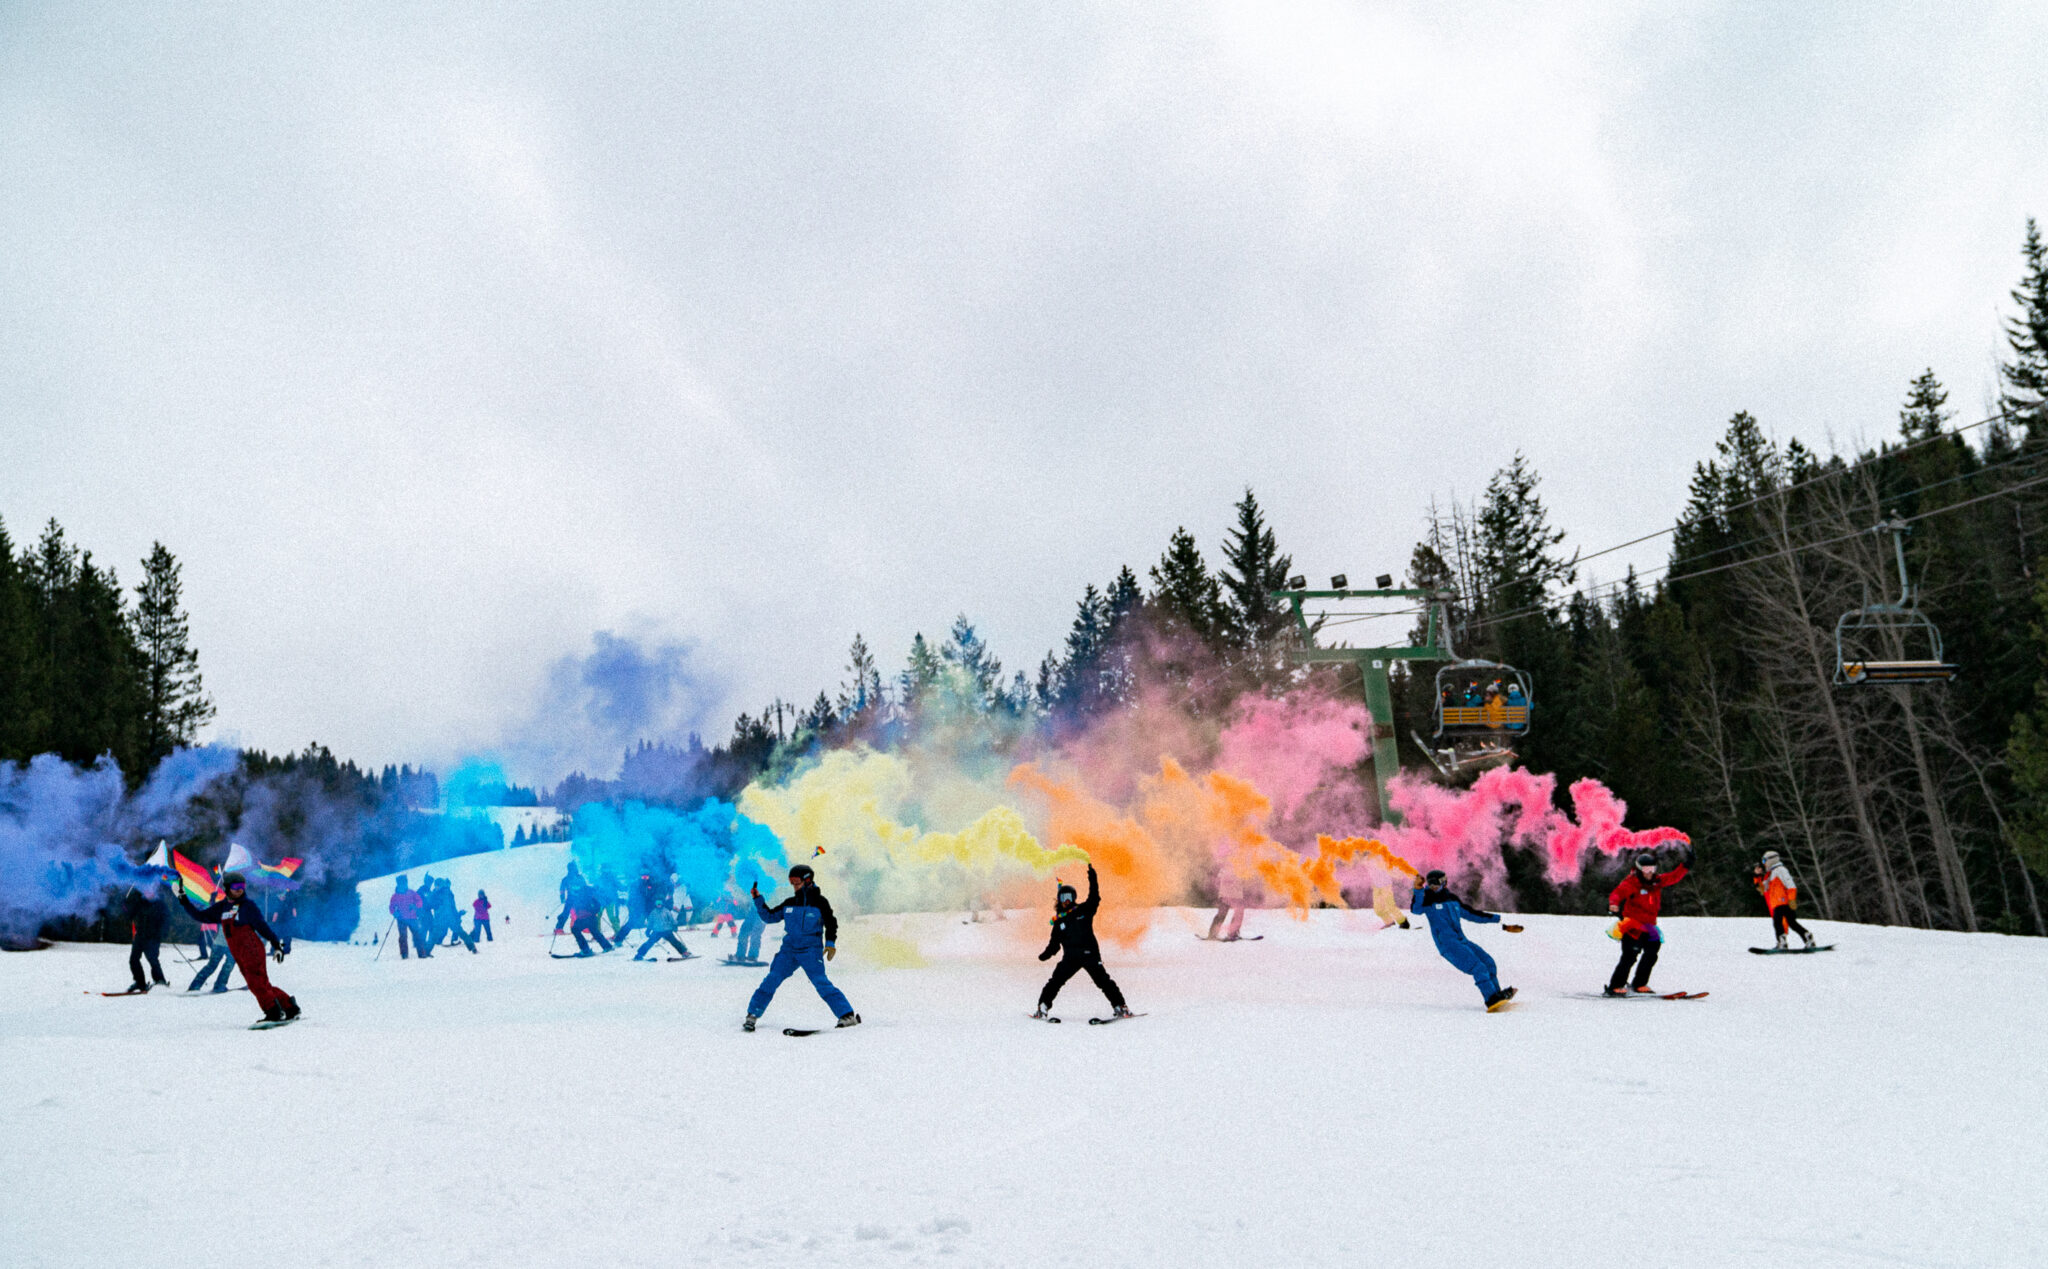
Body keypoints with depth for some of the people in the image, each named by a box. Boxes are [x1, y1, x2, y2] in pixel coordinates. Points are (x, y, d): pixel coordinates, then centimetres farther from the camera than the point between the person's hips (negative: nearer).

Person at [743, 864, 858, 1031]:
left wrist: (830, 943, -9)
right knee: (771, 980, -6)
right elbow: (770, 917, 17)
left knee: (822, 983, -15)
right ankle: (752, 1016, 3)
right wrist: (758, 900, 7)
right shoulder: (789, 903, 11)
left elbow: (831, 923, 3)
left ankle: (848, 1016, -14)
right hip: (789, 949, 4)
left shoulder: (819, 902, 0)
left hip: (811, 950, -4)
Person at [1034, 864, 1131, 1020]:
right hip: (1070, 957, 3)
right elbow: (1054, 944, 17)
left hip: (1089, 953, -2)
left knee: (1103, 980, -8)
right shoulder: (1059, 921, 16)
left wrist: (1092, 879, -15)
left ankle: (1120, 1006, -5)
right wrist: (1046, 954, 1)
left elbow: (1094, 899, -5)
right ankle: (1043, 1007, 1)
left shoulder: (1083, 910, 10)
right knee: (1055, 981, -6)